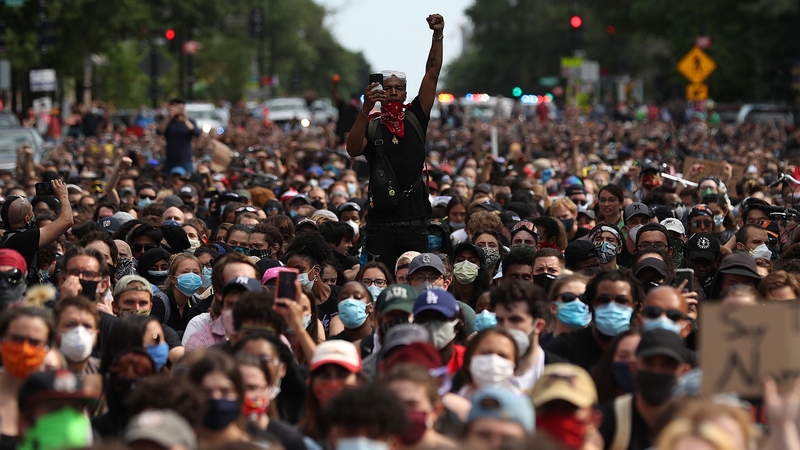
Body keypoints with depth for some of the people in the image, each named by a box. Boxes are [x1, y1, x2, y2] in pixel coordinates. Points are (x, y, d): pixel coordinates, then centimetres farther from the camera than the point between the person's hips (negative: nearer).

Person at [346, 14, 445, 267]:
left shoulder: (415, 119, 9)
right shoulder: (370, 126, 2)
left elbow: (432, 76, 4)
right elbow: (353, 149, -18)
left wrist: (438, 35, -4)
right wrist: (366, 108, -27)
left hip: (414, 223, 2)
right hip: (380, 224, -2)